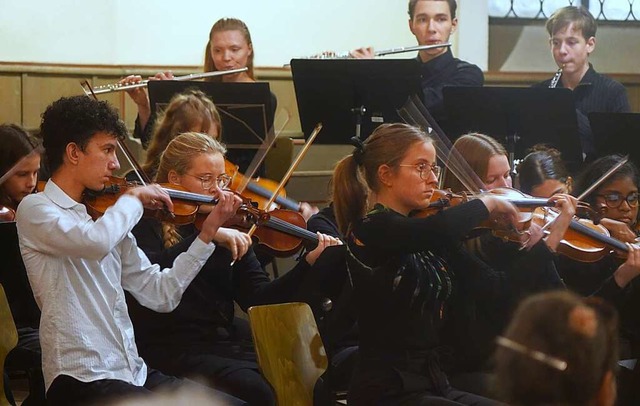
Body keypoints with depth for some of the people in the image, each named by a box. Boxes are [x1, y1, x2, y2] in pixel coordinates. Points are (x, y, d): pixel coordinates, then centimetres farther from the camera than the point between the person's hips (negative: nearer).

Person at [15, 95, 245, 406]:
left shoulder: (103, 214, 15)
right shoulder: (35, 209, -5)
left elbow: (160, 295, 12)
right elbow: (96, 242, -28)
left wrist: (207, 234, 8)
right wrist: (133, 198, -10)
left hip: (134, 374, 8)